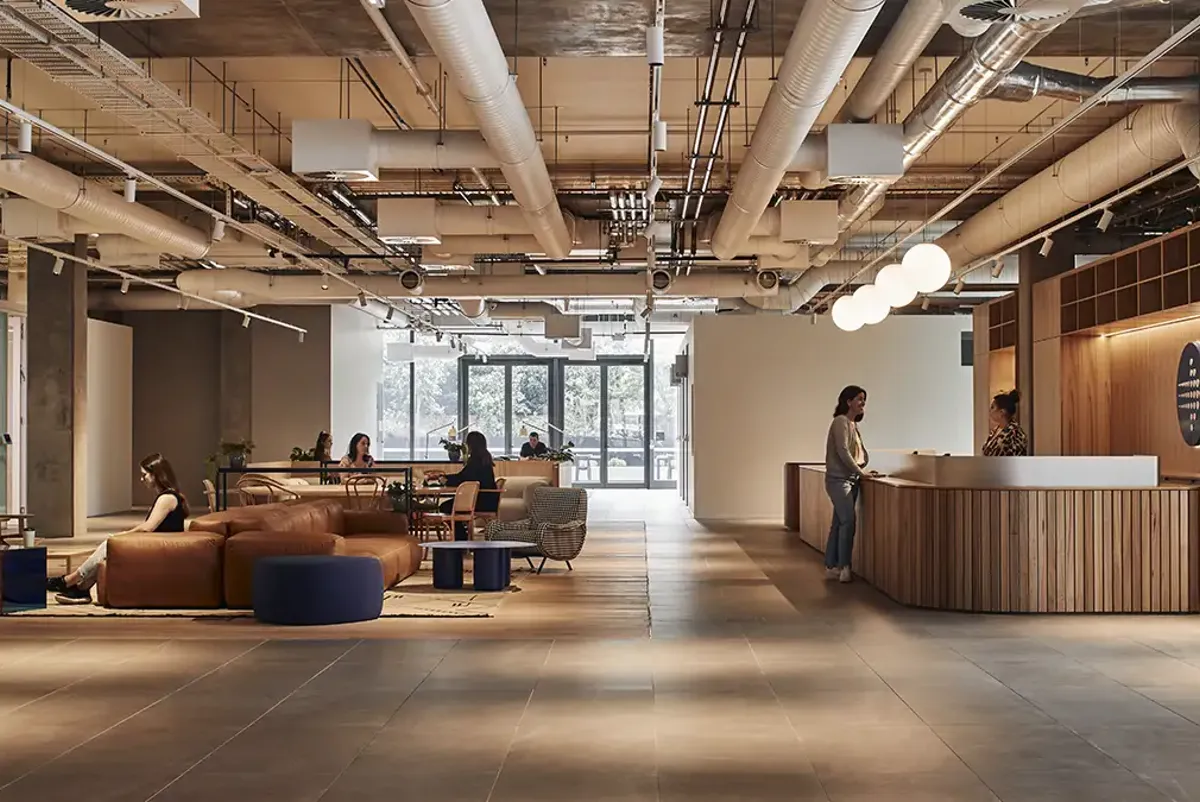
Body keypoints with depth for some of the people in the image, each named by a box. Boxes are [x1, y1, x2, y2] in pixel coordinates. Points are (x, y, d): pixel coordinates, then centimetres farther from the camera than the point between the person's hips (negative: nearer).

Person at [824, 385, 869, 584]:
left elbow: (862, 453, 20)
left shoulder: (853, 425, 17)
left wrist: (861, 468, 2)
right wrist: (860, 472, -14)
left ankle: (831, 567, 10)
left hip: (851, 480, 8)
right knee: (848, 521, -14)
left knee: (839, 523, 7)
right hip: (839, 479, -8)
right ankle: (844, 567, -12)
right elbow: (842, 451, -17)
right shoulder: (841, 422, -10)